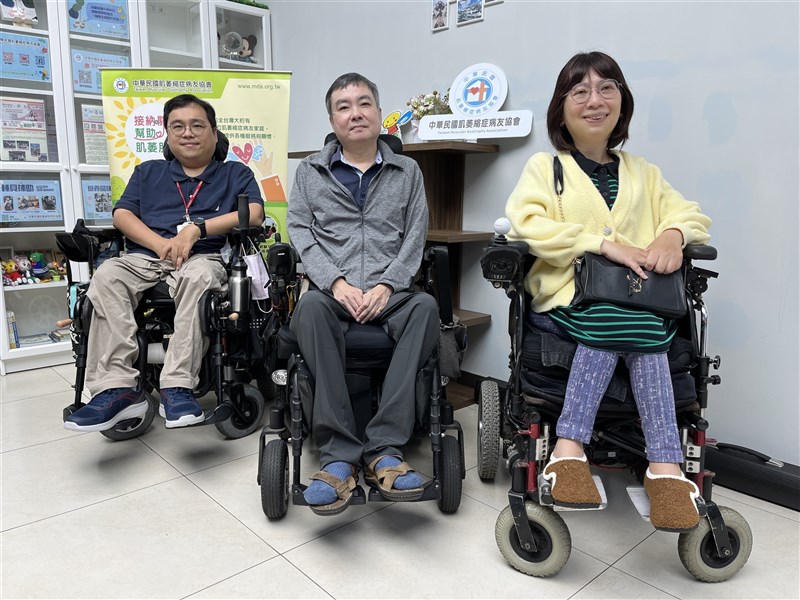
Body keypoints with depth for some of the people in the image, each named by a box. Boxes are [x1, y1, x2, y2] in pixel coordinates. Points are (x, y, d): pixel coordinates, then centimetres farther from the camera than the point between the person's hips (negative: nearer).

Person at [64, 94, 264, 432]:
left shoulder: (235, 174, 19)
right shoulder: (148, 172, 27)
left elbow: (254, 213, 0)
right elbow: (122, 215, 12)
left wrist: (196, 229, -12)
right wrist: (163, 245, -9)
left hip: (205, 257, -3)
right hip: (145, 257, 3)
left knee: (198, 276, -38)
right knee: (107, 275, -29)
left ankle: (177, 387, -39)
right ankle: (118, 386, -33)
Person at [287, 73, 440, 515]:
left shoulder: (407, 172, 18)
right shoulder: (310, 172, 17)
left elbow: (415, 236, 8)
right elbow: (300, 231, 5)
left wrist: (386, 285, -10)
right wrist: (337, 282, -12)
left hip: (390, 293, 1)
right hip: (332, 291, 0)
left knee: (425, 306, -33)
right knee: (310, 307, -36)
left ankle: (384, 449, -31)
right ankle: (338, 454, -33)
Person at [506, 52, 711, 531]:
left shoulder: (644, 174, 25)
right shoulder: (545, 167, 11)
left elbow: (690, 214, 18)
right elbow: (527, 223, -8)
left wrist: (673, 233, -9)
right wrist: (603, 244, -18)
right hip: (566, 297, -3)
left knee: (619, 326, -33)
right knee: (630, 324, -33)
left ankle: (570, 447, -34)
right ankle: (665, 465, -31)